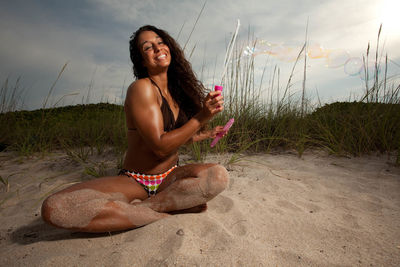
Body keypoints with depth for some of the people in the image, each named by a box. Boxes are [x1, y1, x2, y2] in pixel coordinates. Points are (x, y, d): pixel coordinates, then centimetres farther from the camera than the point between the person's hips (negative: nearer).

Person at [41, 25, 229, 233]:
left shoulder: (174, 90, 8)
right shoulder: (141, 88, -14)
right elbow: (160, 146, -20)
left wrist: (206, 134, 16)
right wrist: (200, 118, -20)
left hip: (170, 177, 5)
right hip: (135, 181, -4)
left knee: (219, 175, -26)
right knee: (53, 208, -26)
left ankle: (139, 207, -17)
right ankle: (166, 214, -25)